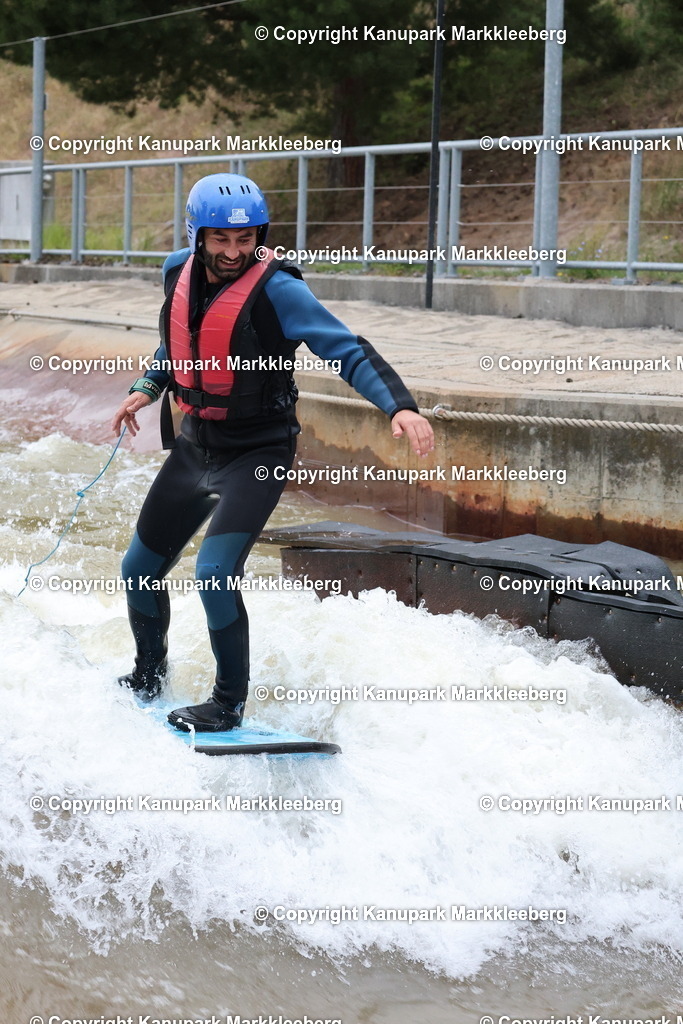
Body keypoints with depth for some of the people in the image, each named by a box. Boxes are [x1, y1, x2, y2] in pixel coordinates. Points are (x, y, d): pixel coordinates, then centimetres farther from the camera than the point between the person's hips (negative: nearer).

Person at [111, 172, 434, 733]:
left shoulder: (275, 289, -21)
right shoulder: (180, 272, -2)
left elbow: (349, 350, -28)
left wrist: (400, 405, -41)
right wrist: (147, 387, 8)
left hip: (257, 453, -7)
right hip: (195, 443, 7)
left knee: (215, 573, -22)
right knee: (140, 570, 15)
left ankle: (229, 706, -2)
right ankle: (149, 676, 42)